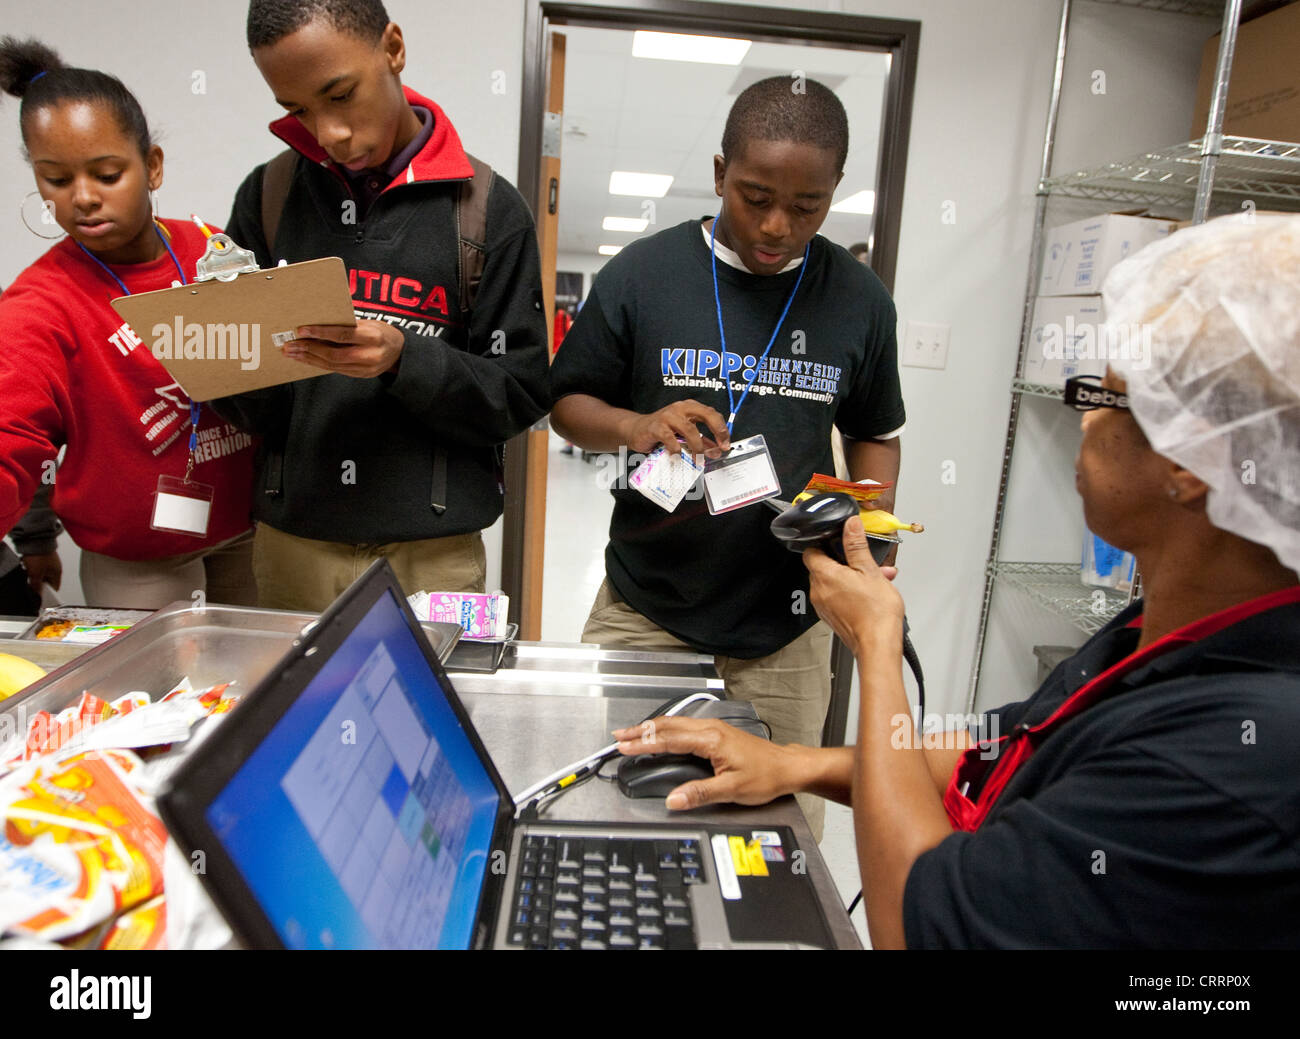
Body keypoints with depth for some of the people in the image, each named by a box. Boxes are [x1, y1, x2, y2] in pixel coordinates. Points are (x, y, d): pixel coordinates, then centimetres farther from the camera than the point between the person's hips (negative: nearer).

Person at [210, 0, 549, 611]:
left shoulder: (487, 209, -3)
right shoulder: (268, 194, 5)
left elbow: (520, 394, -6)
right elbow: (244, 410, 7)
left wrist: (403, 358, -20)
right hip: (292, 542, 3)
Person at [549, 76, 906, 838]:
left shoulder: (859, 300, 2)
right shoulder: (641, 274, -4)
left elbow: (876, 434, 13)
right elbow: (568, 403, 3)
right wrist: (636, 427, -18)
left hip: (784, 630, 2)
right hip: (642, 612, -1)